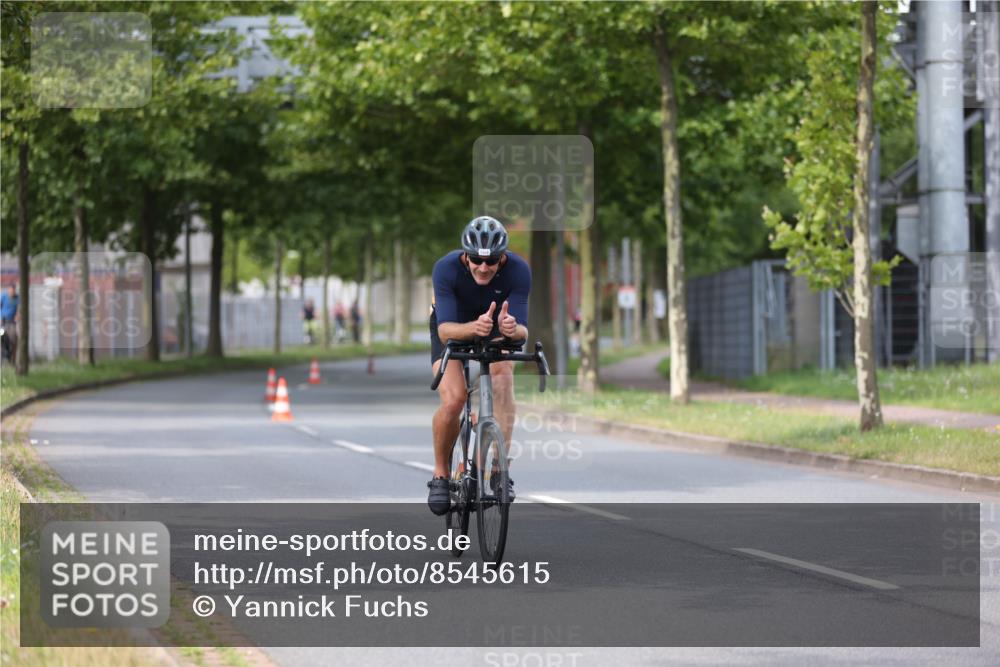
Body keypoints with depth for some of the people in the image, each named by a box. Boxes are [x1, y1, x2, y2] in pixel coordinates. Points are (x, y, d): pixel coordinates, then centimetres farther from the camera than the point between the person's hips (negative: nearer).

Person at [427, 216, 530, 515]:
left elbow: (523, 330, -34)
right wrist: (474, 327, -62)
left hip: (496, 331, 1)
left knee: (503, 377, -29)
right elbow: (445, 329, -41)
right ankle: (440, 474, 1)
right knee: (453, 400, -22)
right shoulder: (446, 268, -35)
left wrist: (512, 328, -58)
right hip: (453, 327, -1)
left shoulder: (518, 271, -31)